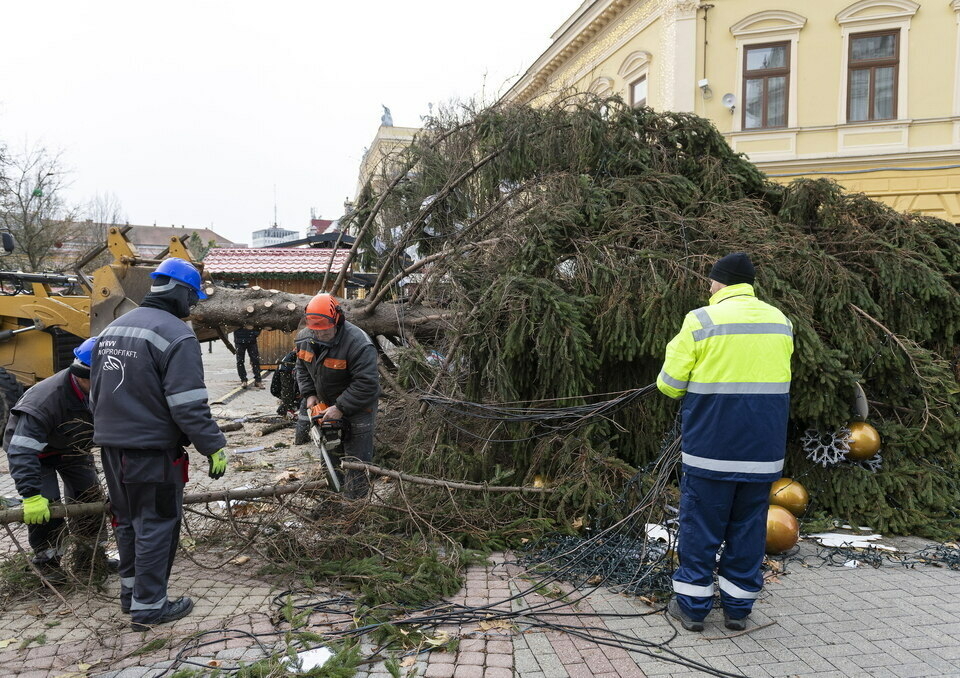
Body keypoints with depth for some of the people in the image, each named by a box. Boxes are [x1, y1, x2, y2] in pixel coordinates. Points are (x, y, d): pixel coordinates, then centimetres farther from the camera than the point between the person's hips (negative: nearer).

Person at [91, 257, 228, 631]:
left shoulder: (113, 328, 12)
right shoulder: (176, 334, -16)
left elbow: (96, 393, 18)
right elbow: (189, 405, -22)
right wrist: (214, 447, -15)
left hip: (111, 446, 9)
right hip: (151, 450, -8)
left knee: (128, 519, 21)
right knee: (156, 525, 4)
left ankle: (130, 589, 35)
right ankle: (148, 605, 12)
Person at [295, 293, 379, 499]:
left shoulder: (358, 343, -32)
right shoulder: (305, 337, -9)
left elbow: (367, 384, -33)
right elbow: (302, 368, 8)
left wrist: (341, 409, -31)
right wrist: (309, 394, -5)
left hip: (356, 406, -7)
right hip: (323, 402, 7)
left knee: (356, 459, -4)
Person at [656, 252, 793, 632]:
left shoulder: (701, 320, -10)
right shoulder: (781, 321, 7)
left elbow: (669, 385, -7)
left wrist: (697, 384, 15)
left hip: (711, 447, -4)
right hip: (763, 450, 5)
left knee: (700, 525, 7)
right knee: (749, 526, 14)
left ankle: (692, 606, 17)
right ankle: (738, 607, 23)